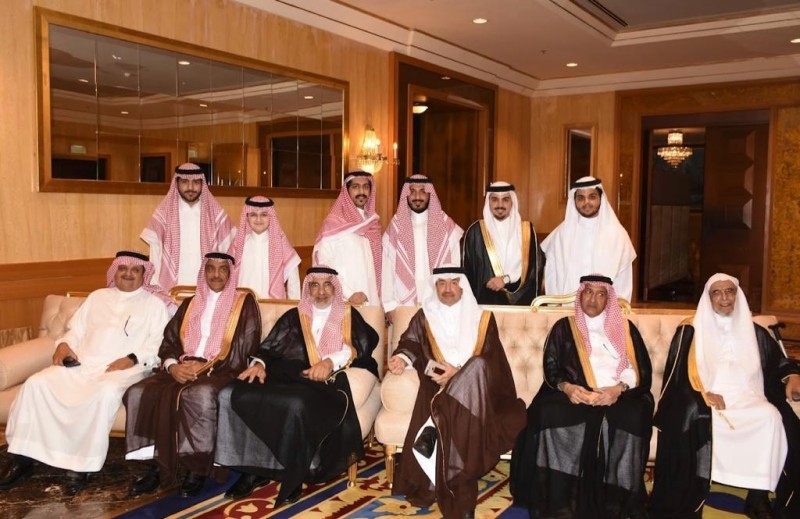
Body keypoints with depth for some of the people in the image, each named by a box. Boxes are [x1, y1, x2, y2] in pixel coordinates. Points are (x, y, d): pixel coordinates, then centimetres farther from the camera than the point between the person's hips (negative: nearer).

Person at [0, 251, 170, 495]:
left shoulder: (153, 303, 11)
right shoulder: (98, 296, 26)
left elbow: (159, 343, -1)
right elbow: (76, 328, 22)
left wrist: (132, 359, -16)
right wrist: (64, 344, 0)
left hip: (124, 369, -5)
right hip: (81, 364, 5)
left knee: (105, 393, -37)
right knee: (36, 383, -17)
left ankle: (82, 464, -28)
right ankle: (23, 457, -10)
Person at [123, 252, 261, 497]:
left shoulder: (245, 303, 5)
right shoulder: (190, 304, 21)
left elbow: (245, 349, -5)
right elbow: (168, 341, 15)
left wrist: (205, 366, -14)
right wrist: (172, 365, -8)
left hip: (221, 372, -5)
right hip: (182, 369, 6)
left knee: (200, 395, -37)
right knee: (138, 392, -19)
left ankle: (198, 468, -21)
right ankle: (156, 465, -13)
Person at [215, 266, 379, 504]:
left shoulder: (349, 316, 16)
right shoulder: (294, 317, 24)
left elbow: (357, 349, 0)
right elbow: (271, 346, 14)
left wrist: (331, 362, -18)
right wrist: (259, 364, -7)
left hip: (328, 382, -3)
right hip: (292, 376, 4)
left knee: (298, 404, -38)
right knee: (242, 395, -24)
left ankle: (293, 476, -21)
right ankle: (252, 467, -17)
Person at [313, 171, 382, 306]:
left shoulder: (373, 223, 10)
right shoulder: (333, 224, -6)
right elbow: (323, 265, -11)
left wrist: (376, 298, 6)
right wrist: (349, 293, -16)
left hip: (371, 300, 5)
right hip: (343, 301, -5)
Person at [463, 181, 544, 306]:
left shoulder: (526, 231, 4)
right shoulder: (475, 231, 0)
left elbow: (535, 266, -1)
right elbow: (467, 270, 2)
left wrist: (506, 279, -13)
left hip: (520, 302, 1)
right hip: (486, 302, -1)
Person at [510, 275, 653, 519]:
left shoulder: (625, 328, 16)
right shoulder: (563, 327, 16)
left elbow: (642, 370, 7)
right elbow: (551, 367, 7)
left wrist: (619, 388, -14)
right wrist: (566, 386, -15)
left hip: (618, 396, 0)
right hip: (575, 395, 0)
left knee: (635, 416, -34)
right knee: (548, 412, -32)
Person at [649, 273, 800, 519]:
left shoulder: (754, 331, 20)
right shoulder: (691, 330, 8)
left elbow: (779, 362, 21)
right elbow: (677, 372, 2)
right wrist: (704, 393, -13)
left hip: (747, 398, 3)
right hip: (706, 401, -3)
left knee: (771, 417, -31)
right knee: (697, 417, -37)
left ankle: (758, 498, -22)